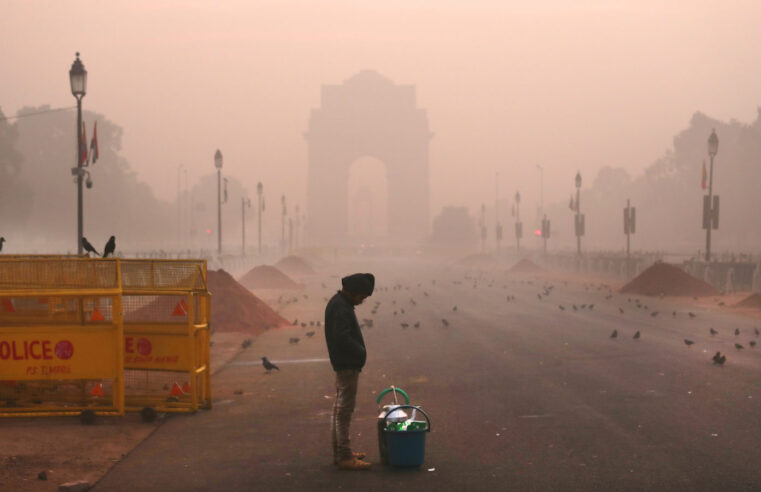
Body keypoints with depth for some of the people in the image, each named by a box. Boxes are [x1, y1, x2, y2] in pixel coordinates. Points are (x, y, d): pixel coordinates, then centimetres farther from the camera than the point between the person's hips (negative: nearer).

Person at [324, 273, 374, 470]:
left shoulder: (338, 303, 14)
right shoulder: (341, 308, -19)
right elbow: (342, 337, -27)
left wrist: (359, 352, 7)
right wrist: (361, 352, -13)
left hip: (343, 364, 11)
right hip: (348, 365, -11)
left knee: (340, 409, 15)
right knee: (344, 410, -7)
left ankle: (339, 453, 24)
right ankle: (344, 457, -5)